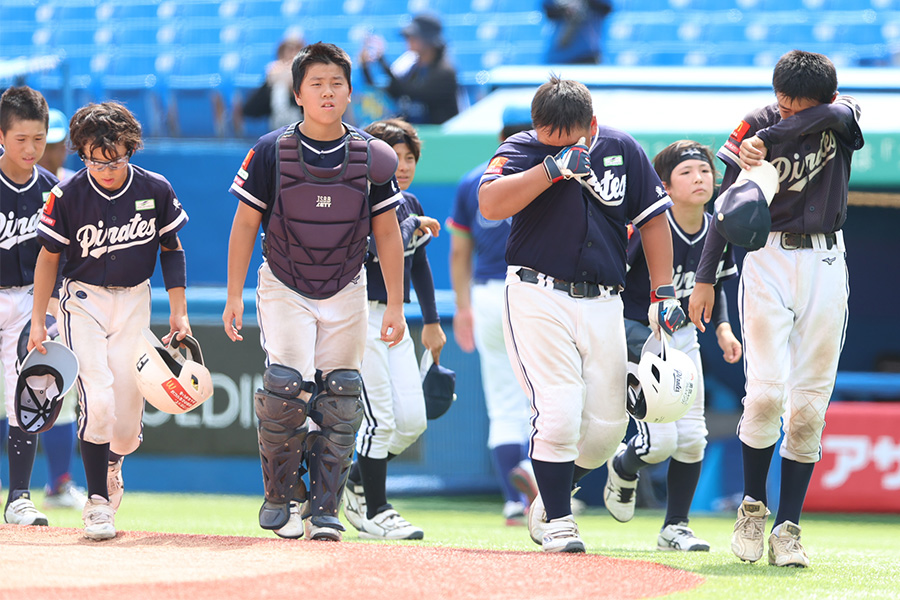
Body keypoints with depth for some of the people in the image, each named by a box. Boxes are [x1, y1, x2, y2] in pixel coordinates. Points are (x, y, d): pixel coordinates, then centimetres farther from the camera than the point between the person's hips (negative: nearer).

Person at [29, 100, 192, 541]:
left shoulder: (155, 190, -8)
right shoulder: (67, 195, -13)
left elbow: (171, 249, 6)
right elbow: (49, 257, -1)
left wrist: (179, 313, 3)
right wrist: (38, 320, -2)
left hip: (134, 302, 2)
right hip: (83, 301, -2)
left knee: (128, 423, 1)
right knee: (97, 401, -21)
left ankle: (111, 461, 37)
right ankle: (98, 501, -8)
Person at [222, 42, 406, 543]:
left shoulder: (372, 157, -5)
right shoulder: (272, 152, -9)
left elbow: (387, 234, 2)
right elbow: (245, 224, -3)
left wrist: (396, 306, -1)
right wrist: (235, 296, -7)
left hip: (346, 293, 2)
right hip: (284, 289, -2)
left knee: (340, 401, -1)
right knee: (286, 388, -18)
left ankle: (324, 510, 9)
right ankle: (283, 495, 3)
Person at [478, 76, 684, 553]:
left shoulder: (620, 150, 5)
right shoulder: (521, 150, -5)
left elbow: (652, 218, 13)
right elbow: (491, 205, -23)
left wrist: (663, 292, 7)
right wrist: (554, 167, -26)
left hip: (603, 305, 4)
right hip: (538, 299, -4)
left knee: (607, 424, 3)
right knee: (558, 414, -15)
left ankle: (553, 495, 26)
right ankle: (557, 520, -1)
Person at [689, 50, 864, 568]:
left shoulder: (842, 118, 1)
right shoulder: (757, 124, -1)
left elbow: (833, 115, -26)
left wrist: (767, 142, -30)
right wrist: (706, 278, -4)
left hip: (825, 267, 2)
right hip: (769, 259, -2)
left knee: (809, 404, -2)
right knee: (767, 392, -15)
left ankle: (788, 529, 2)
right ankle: (753, 507, 6)